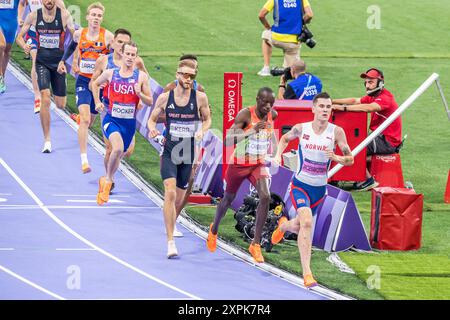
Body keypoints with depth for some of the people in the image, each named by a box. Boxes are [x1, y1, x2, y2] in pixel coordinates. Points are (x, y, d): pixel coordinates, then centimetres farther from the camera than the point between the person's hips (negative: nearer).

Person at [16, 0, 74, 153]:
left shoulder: (64, 15, -8)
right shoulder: (34, 16, -4)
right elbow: (20, 36, 4)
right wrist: (24, 46, -18)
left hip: (59, 62, 1)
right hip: (42, 62, -1)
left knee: (60, 105, 9)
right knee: (45, 99, -18)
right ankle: (47, 140, -12)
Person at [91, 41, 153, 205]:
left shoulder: (141, 76, -3)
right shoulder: (110, 73, -2)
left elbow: (150, 102, 1)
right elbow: (95, 84, 19)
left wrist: (140, 94, -18)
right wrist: (97, 102, 9)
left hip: (129, 123, 2)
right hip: (112, 119, -2)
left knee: (119, 155, 16)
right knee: (118, 148, -29)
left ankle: (105, 180, 44)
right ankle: (108, 180, -8)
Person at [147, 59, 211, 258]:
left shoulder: (200, 98, -2)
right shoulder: (165, 98, -2)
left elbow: (207, 119, 12)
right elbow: (152, 118, 10)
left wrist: (202, 131, -9)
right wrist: (152, 129, -12)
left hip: (188, 152, 2)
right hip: (169, 151, -2)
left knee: (179, 198, 12)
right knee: (170, 192, -18)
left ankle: (171, 224, 42)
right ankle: (170, 242, -19)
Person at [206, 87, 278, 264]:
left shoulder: (272, 115, -7)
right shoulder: (245, 114, -25)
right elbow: (227, 140, -36)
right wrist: (252, 131, -46)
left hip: (259, 164, 3)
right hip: (239, 163, -3)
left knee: (265, 197, -21)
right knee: (229, 198, 17)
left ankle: (256, 244, -14)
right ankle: (214, 230, 48)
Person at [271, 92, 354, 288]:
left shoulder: (336, 132, -10)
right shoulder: (301, 129, -8)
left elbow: (350, 159, -6)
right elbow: (285, 138, 14)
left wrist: (337, 158, -26)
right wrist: (278, 154, -3)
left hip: (319, 189, 3)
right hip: (300, 185, -3)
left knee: (299, 227, 19)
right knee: (307, 222, -25)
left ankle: (283, 225, 58)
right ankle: (306, 273, -25)